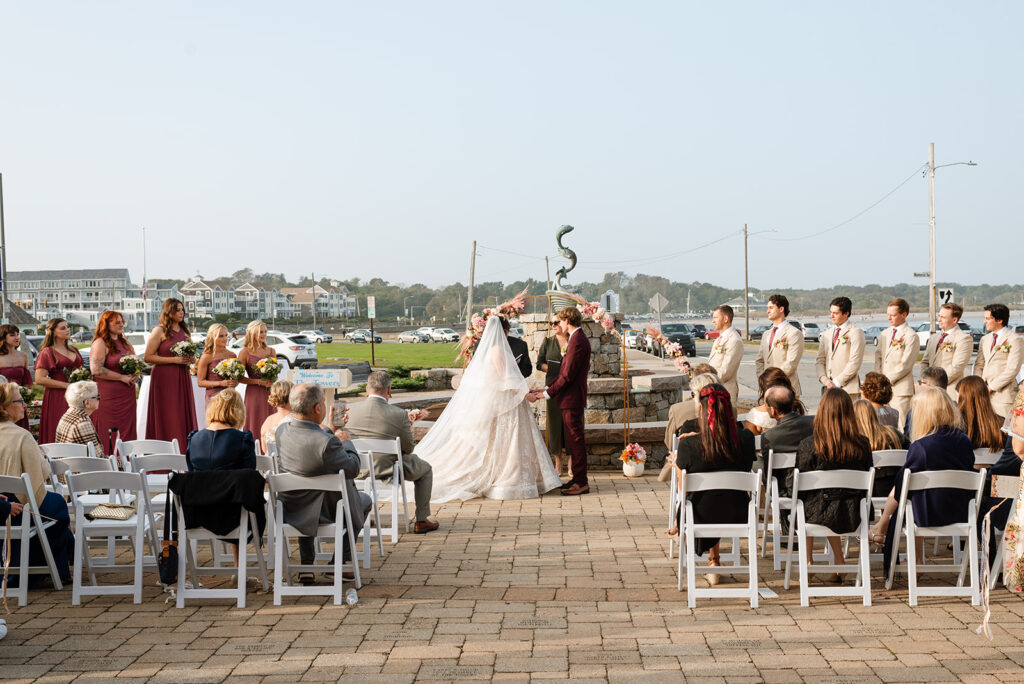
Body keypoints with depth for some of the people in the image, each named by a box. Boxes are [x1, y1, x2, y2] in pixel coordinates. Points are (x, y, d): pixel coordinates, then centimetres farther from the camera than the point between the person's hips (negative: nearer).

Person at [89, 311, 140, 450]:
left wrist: (135, 375, 4)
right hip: (108, 396, -7)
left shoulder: (125, 343, 16)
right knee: (108, 436, -7)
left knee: (128, 433, 7)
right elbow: (96, 369, -18)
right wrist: (122, 377, -16)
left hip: (127, 396, 8)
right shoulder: (100, 343, -8)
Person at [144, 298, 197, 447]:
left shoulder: (184, 330, 14)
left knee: (183, 416, 3)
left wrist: (189, 360, 4)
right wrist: (174, 359, -16)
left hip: (182, 378, 6)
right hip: (164, 378, -6)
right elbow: (149, 357, -10)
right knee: (167, 418, -6)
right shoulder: (160, 331, -4)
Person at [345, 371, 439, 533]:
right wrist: (409, 431, 14)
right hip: (388, 470, -3)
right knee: (425, 469, 25)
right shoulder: (399, 415, -19)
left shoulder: (351, 410, -11)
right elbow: (408, 448, -8)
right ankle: (421, 521, 24)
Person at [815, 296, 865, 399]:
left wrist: (836, 382, -11)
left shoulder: (856, 333, -1)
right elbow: (820, 361, 16)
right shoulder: (826, 334, 20)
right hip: (828, 387, 6)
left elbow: (854, 363, -9)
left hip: (847, 389, -6)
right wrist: (824, 379, -4)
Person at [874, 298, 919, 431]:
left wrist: (888, 379, -11)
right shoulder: (885, 334, 17)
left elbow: (905, 364, -11)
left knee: (900, 427, -8)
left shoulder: (911, 336, -7)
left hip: (901, 389, -6)